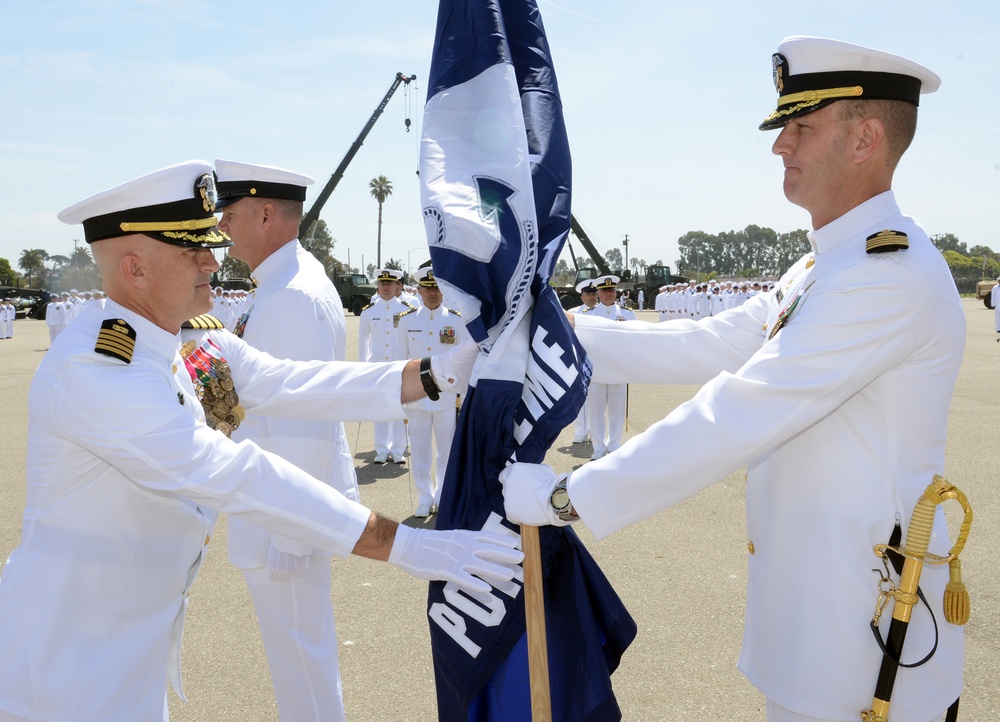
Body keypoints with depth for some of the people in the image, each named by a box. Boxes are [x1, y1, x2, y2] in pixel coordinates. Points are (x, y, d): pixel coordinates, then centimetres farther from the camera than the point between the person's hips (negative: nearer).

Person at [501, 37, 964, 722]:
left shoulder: (891, 274, -23)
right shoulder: (823, 267, 10)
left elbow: (732, 420, -28)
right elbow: (704, 348, 7)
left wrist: (564, 496, -24)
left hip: (862, 620, -9)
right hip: (813, 593, 9)